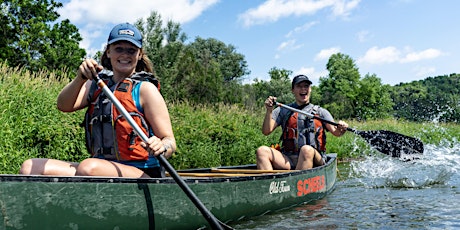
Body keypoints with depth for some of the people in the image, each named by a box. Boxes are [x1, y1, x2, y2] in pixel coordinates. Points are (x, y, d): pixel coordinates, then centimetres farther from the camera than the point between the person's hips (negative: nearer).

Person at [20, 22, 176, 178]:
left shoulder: (145, 89, -1)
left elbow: (170, 142, -5)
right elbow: (64, 106, -2)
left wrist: (161, 147, -29)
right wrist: (80, 78, -20)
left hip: (142, 173, -5)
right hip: (101, 168, 6)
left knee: (89, 167, -35)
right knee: (30, 168, -6)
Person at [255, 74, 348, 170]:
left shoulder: (321, 112, 16)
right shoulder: (283, 110, 16)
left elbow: (335, 132, 2)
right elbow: (266, 131, 5)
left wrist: (340, 130, -21)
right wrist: (269, 111, -9)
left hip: (314, 159, -1)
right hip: (288, 160, 1)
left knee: (307, 150, -36)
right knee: (262, 150, -24)